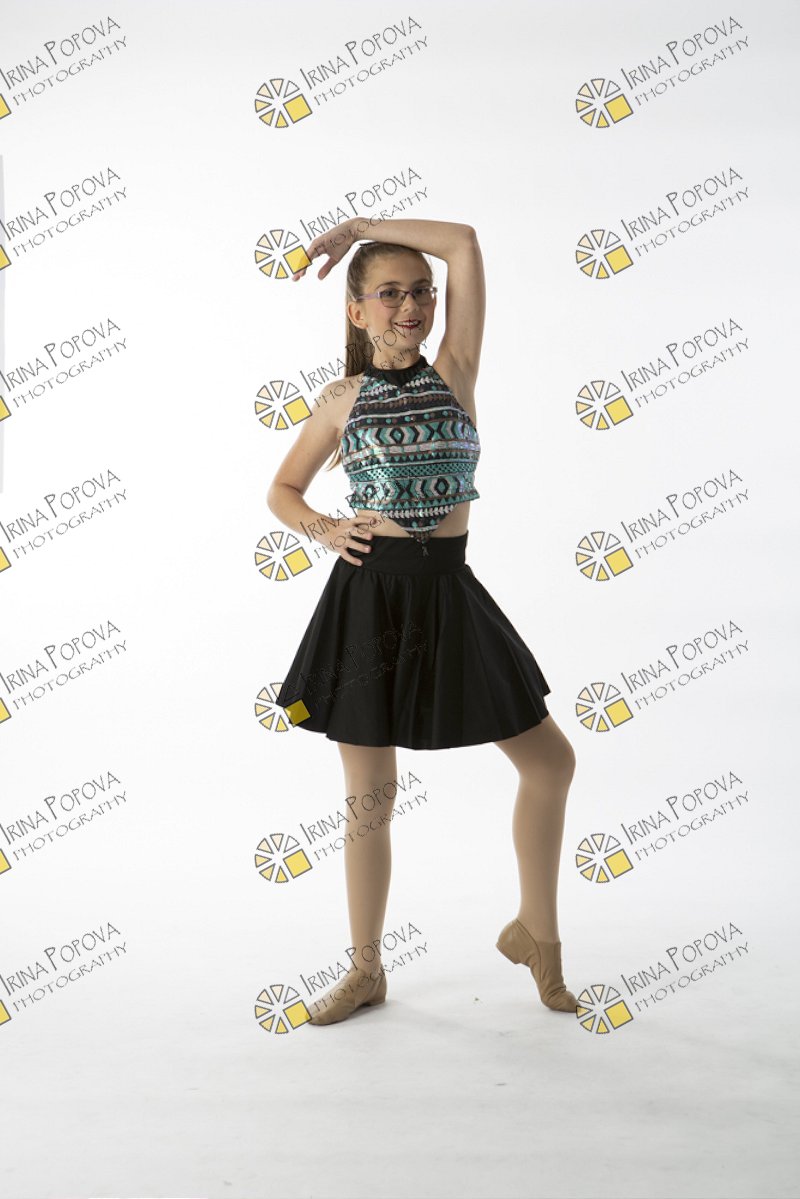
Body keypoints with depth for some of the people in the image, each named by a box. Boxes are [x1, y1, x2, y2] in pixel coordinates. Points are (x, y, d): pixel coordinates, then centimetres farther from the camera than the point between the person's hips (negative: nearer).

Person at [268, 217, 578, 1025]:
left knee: (551, 762, 5)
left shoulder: (455, 373, 4)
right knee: (368, 800, 7)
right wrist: (322, 530, -7)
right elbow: (282, 490, 14)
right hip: (368, 599, -1)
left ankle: (534, 932, 28)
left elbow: (465, 242, -3)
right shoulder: (343, 399, 4)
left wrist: (359, 227, 5)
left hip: (449, 595, 2)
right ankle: (366, 970, 27)